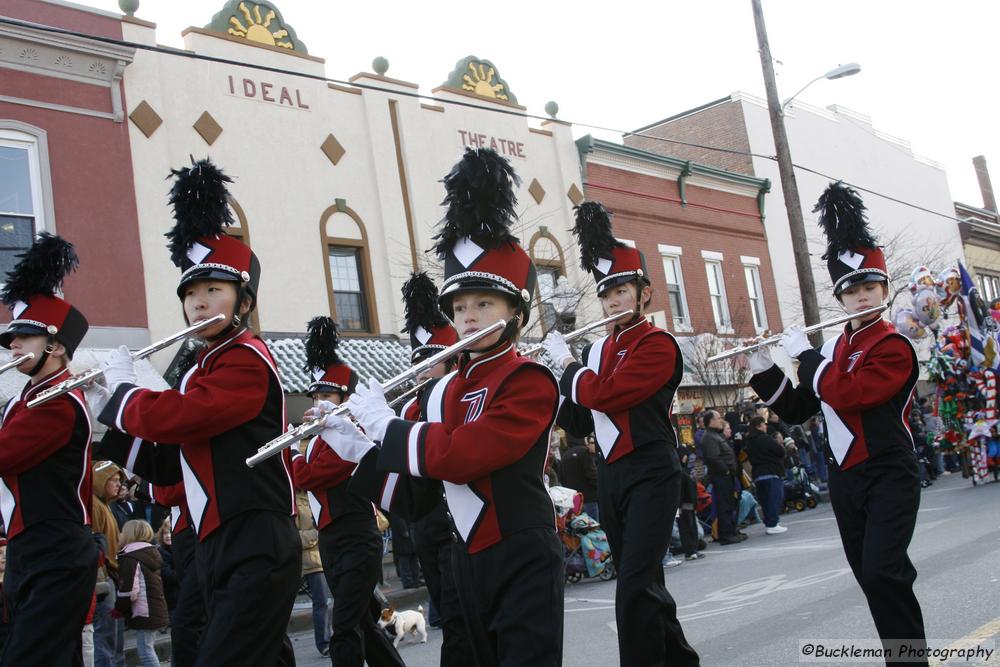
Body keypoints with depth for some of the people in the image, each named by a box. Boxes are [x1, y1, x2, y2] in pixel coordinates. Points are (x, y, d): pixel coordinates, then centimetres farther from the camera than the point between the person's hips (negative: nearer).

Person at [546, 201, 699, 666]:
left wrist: (566, 362, -6)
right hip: (610, 476, 8)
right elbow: (580, 422, 16)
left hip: (651, 476, -8)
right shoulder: (597, 350, 13)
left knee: (634, 591, -15)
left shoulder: (658, 345, -10)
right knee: (643, 585, 17)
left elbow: (603, 395, -22)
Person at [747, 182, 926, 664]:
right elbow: (795, 410, 13)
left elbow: (844, 394, -24)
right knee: (872, 577, 11)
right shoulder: (833, 349, 11)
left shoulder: (895, 347, -10)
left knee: (882, 571, -20)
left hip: (889, 477, -7)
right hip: (845, 479, 7)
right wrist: (761, 367, 2)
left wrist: (803, 354, -13)